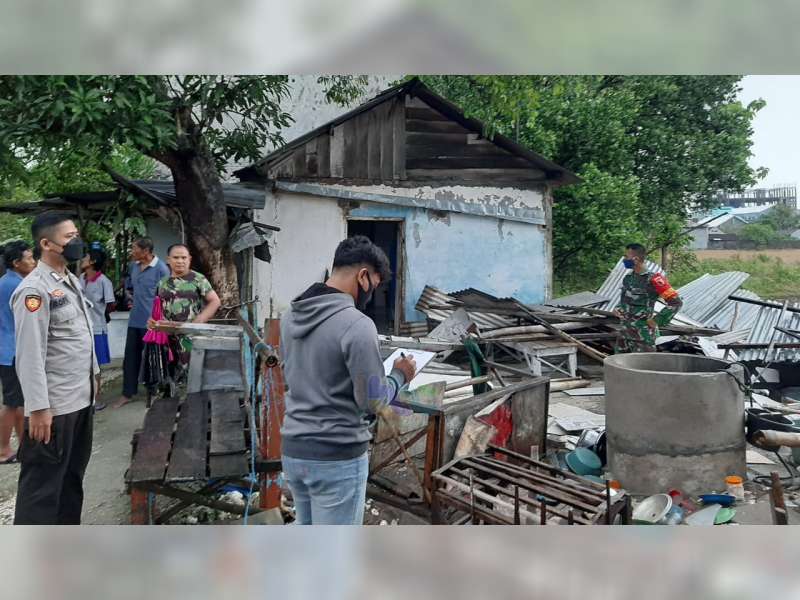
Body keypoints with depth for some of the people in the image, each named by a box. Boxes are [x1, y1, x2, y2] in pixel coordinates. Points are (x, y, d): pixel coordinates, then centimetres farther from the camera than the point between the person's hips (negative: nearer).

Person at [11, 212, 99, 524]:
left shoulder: (72, 280, 10)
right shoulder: (34, 289, -18)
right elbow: (30, 354, -21)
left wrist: (93, 375, 20)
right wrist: (38, 408, -22)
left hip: (81, 398, 9)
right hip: (54, 405, -9)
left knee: (72, 475, 20)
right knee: (42, 483, 4)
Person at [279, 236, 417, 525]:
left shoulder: (290, 317, 3)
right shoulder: (357, 324, -21)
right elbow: (373, 401, -17)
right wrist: (399, 375, 2)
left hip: (293, 450, 7)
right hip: (337, 457, -7)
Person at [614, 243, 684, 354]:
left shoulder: (652, 280, -16)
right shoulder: (628, 278, 8)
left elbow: (676, 302, -17)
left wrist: (657, 321, -15)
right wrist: (619, 310, 11)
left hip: (643, 335, -8)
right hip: (624, 332, 8)